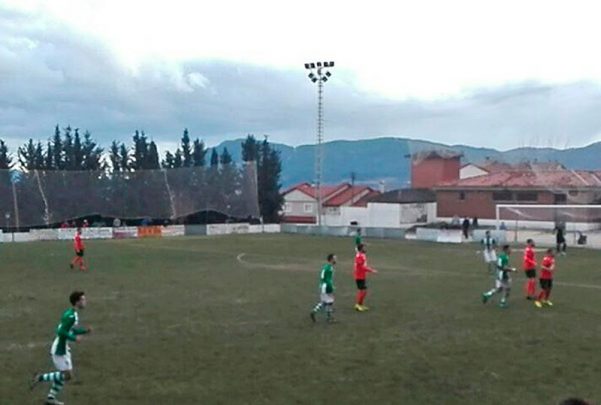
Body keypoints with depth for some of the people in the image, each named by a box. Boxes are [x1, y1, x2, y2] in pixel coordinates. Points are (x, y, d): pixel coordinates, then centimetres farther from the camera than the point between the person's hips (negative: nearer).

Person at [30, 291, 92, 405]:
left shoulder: (74, 314, 8)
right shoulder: (70, 316, -23)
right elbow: (61, 332, -27)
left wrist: (85, 330, 8)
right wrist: (74, 338, -23)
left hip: (63, 349, 10)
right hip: (59, 350, -10)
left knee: (65, 375, 14)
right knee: (67, 376, -5)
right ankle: (40, 377, 5)